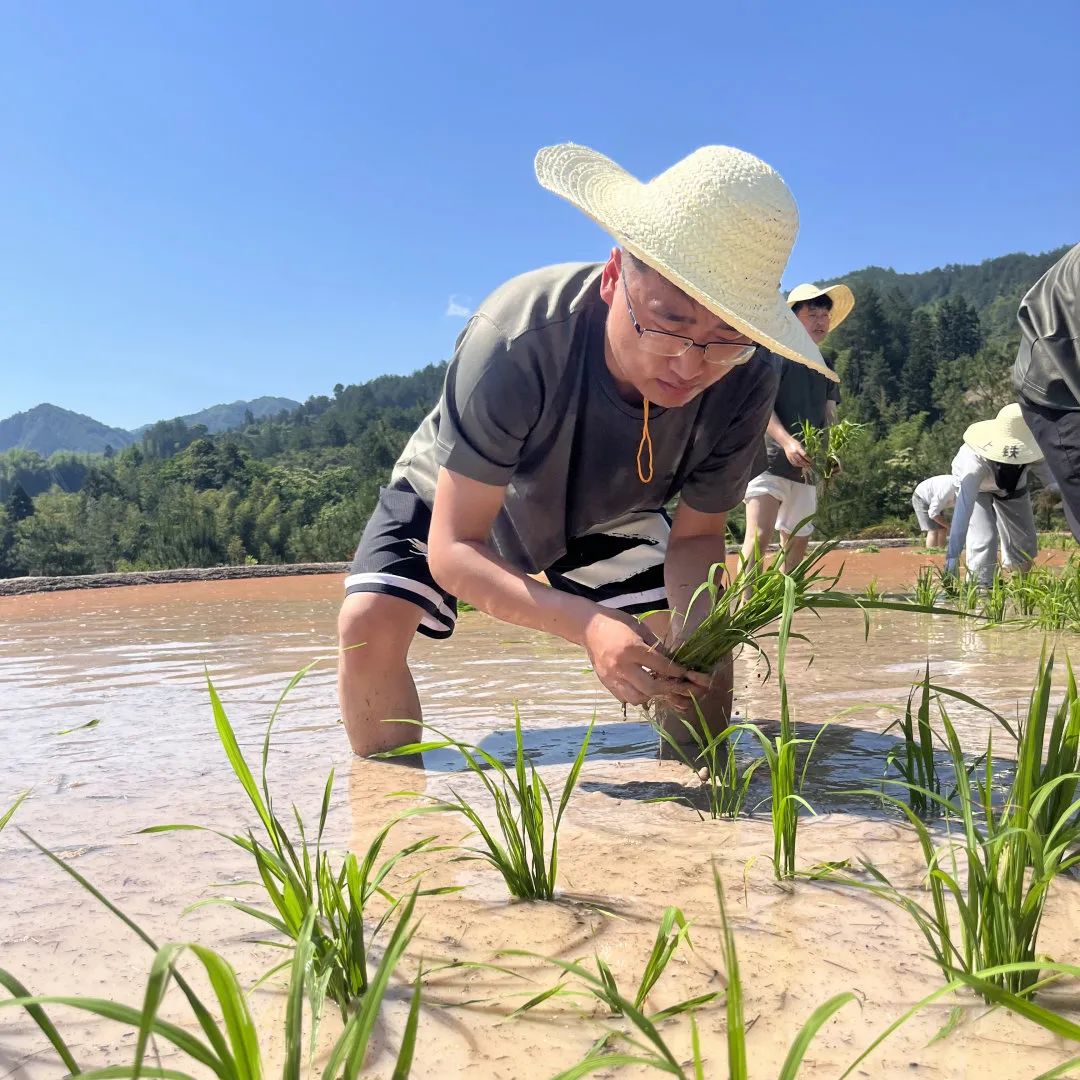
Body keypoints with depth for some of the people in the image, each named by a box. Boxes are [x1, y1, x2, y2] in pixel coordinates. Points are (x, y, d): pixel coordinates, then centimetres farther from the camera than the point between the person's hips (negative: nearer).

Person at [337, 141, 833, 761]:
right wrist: (588, 623, -52)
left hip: (603, 517, 3)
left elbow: (696, 534, -17)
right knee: (371, 622, -25)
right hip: (455, 501, -2)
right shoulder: (517, 342, -41)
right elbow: (452, 549, -36)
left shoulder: (746, 382, -31)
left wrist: (693, 626, -39)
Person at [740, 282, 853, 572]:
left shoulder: (826, 371, 19)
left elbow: (830, 419, 17)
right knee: (758, 534, -20)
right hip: (769, 460, -7)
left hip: (807, 469, 7)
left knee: (797, 542, 10)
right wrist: (787, 442, -25)